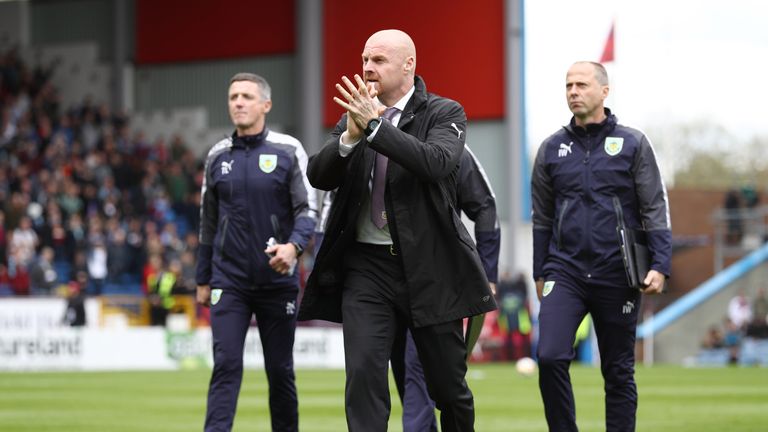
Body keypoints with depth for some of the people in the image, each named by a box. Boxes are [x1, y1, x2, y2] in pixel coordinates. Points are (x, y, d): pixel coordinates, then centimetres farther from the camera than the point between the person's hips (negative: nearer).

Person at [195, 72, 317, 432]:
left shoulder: (288, 151, -1)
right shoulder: (218, 156, 8)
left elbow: (308, 209, -4)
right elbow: (208, 222, 14)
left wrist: (294, 246, -24)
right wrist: (203, 280, 15)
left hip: (277, 281, -1)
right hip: (229, 281, 1)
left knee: (280, 370, 7)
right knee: (226, 365, -10)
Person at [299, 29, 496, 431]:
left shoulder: (445, 113, -1)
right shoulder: (355, 115, 10)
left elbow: (436, 162, -21)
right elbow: (319, 176, -1)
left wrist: (375, 125, -26)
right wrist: (351, 135, -18)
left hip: (428, 265, -2)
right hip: (366, 263, 2)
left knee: (447, 383, 8)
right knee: (363, 375, -13)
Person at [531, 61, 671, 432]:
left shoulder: (633, 144, 1)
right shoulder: (552, 149, 8)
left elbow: (656, 209, 0)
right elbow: (542, 217, 14)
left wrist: (659, 266, -10)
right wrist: (540, 273, 14)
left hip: (616, 273, -1)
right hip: (565, 271, 1)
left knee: (619, 371, 6)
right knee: (551, 357, -16)